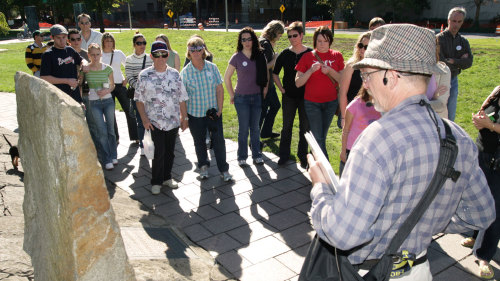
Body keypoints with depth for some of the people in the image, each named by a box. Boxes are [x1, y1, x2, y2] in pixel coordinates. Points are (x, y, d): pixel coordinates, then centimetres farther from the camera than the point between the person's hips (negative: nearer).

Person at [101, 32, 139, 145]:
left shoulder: (119, 53, 6)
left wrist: (126, 79, 3)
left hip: (120, 85, 0)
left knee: (129, 111, 0)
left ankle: (135, 136, 8)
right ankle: (114, 137, 19)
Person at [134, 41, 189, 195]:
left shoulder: (174, 74, 5)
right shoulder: (144, 75, -2)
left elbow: (182, 98, 9)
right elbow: (139, 99, 0)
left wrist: (184, 117, 8)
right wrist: (144, 119, -9)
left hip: (173, 121, 3)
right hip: (154, 122, -3)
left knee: (170, 152, 13)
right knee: (159, 152, -4)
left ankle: (167, 177, 31)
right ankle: (156, 182, 13)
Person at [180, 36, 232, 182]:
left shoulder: (212, 67, -3)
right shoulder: (185, 72, -6)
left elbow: (220, 89, -1)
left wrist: (219, 110, -6)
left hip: (213, 112, 0)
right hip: (195, 114, 0)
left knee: (219, 140, 2)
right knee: (199, 142, 14)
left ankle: (224, 170, 16)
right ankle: (203, 167, 36)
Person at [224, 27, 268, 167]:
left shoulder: (260, 56, 1)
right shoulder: (237, 57, -6)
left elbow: (266, 74, 14)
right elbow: (226, 77, 0)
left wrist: (264, 90, 7)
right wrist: (232, 95, -1)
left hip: (257, 97, 3)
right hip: (242, 98, -2)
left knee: (255, 128, 11)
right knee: (243, 129, 3)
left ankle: (257, 155, 23)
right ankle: (242, 157, 16)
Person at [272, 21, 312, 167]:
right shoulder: (285, 54, 1)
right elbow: (275, 73, 11)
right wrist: (281, 88, 3)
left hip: (305, 96, -1)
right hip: (289, 96, 1)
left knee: (305, 127, 8)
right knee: (287, 127, 9)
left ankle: (303, 157, 22)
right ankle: (284, 155, 22)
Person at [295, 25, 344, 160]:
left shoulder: (337, 56, 3)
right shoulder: (307, 57, -2)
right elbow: (298, 83, -5)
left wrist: (330, 71, -17)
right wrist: (311, 70, -20)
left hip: (331, 102, 2)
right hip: (312, 102, -2)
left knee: (322, 136, 12)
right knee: (318, 138, -4)